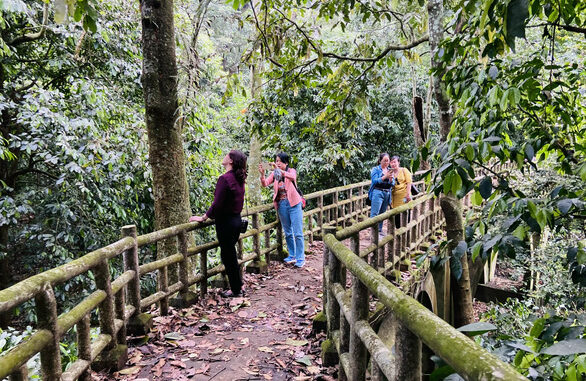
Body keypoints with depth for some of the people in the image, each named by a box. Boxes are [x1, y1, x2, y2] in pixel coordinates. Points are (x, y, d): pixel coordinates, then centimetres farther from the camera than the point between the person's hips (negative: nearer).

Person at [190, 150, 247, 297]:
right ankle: (238, 286, 27)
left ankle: (236, 290, 16)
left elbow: (217, 204, -22)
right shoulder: (239, 179, 7)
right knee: (229, 254, 19)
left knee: (228, 256, 4)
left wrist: (203, 217, -10)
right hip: (237, 219, 8)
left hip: (226, 222, -8)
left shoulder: (225, 178, -19)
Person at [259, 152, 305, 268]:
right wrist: (262, 174, -33)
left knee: (298, 233, -3)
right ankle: (292, 255, 26)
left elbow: (292, 177, -31)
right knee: (288, 233, 14)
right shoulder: (274, 174, 3)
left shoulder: (291, 171, -7)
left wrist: (279, 170, -46)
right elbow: (265, 184, -13)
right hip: (281, 205, 4)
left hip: (293, 204, -4)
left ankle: (300, 258, 5)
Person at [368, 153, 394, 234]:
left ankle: (379, 231, 16)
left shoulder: (389, 170, 16)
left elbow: (392, 184, 11)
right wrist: (385, 177, -22)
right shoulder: (375, 169, 1)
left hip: (387, 194, 6)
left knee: (382, 213, 9)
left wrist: (391, 179, -12)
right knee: (375, 213, -12)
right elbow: (375, 181, -12)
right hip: (377, 193, -6)